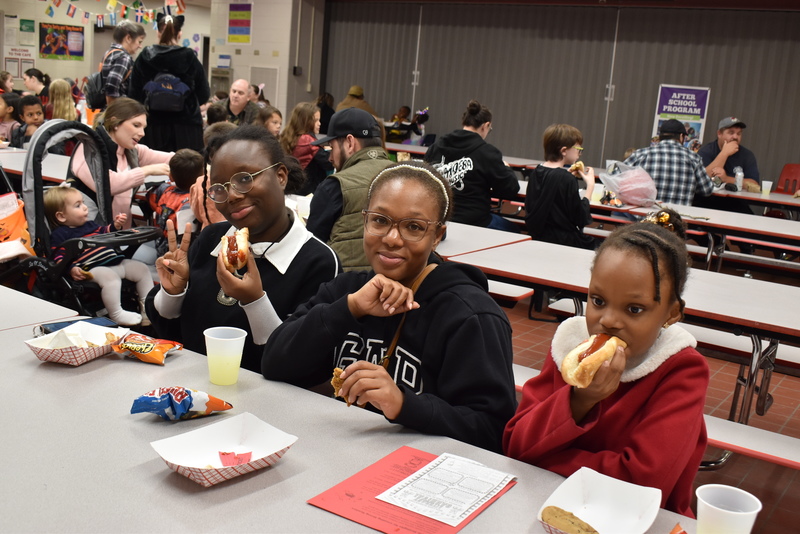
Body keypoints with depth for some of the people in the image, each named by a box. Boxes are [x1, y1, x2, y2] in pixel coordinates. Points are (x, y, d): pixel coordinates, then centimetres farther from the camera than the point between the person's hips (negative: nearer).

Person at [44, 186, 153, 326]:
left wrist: (115, 226, 21)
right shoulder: (59, 235, 1)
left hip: (117, 261, 9)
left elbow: (105, 233, 41)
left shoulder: (90, 225, 26)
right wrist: (71, 269, -25)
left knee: (142, 269, 3)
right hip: (93, 268, -9)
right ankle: (116, 315, -32)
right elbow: (59, 258, -8)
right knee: (110, 277, -38)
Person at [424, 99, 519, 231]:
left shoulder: (436, 146, 2)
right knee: (512, 229, 22)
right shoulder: (487, 152, -12)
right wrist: (506, 169, 14)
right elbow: (511, 189, -6)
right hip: (473, 221, -6)